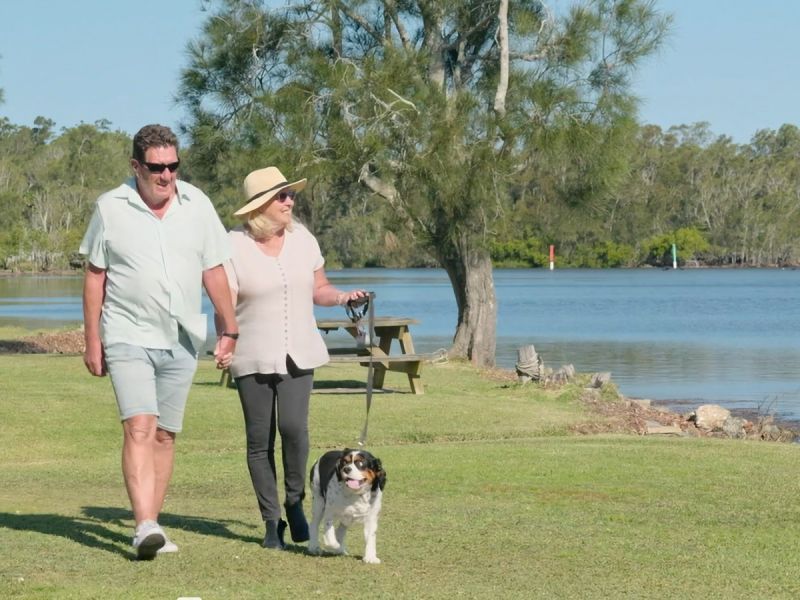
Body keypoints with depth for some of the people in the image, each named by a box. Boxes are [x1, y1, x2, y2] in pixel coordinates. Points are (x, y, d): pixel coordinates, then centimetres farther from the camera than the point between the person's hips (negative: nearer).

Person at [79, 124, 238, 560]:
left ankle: (150, 525, 15)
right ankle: (145, 527, -25)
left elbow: (214, 271, 9)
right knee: (139, 428, -17)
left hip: (182, 341, 3)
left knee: (165, 435, 7)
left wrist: (230, 329, 9)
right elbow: (95, 276, 3)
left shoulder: (197, 205, 3)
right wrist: (92, 340, 2)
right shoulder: (111, 208, -3)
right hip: (128, 338, -3)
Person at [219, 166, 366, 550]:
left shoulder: (302, 240, 6)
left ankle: (295, 504, 5)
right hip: (253, 357, -2)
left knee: (293, 426, -16)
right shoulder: (234, 246, -6)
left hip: (298, 355, 2)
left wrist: (342, 298, -4)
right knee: (260, 441, 1)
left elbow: (318, 288, 16)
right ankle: (272, 522, 12)